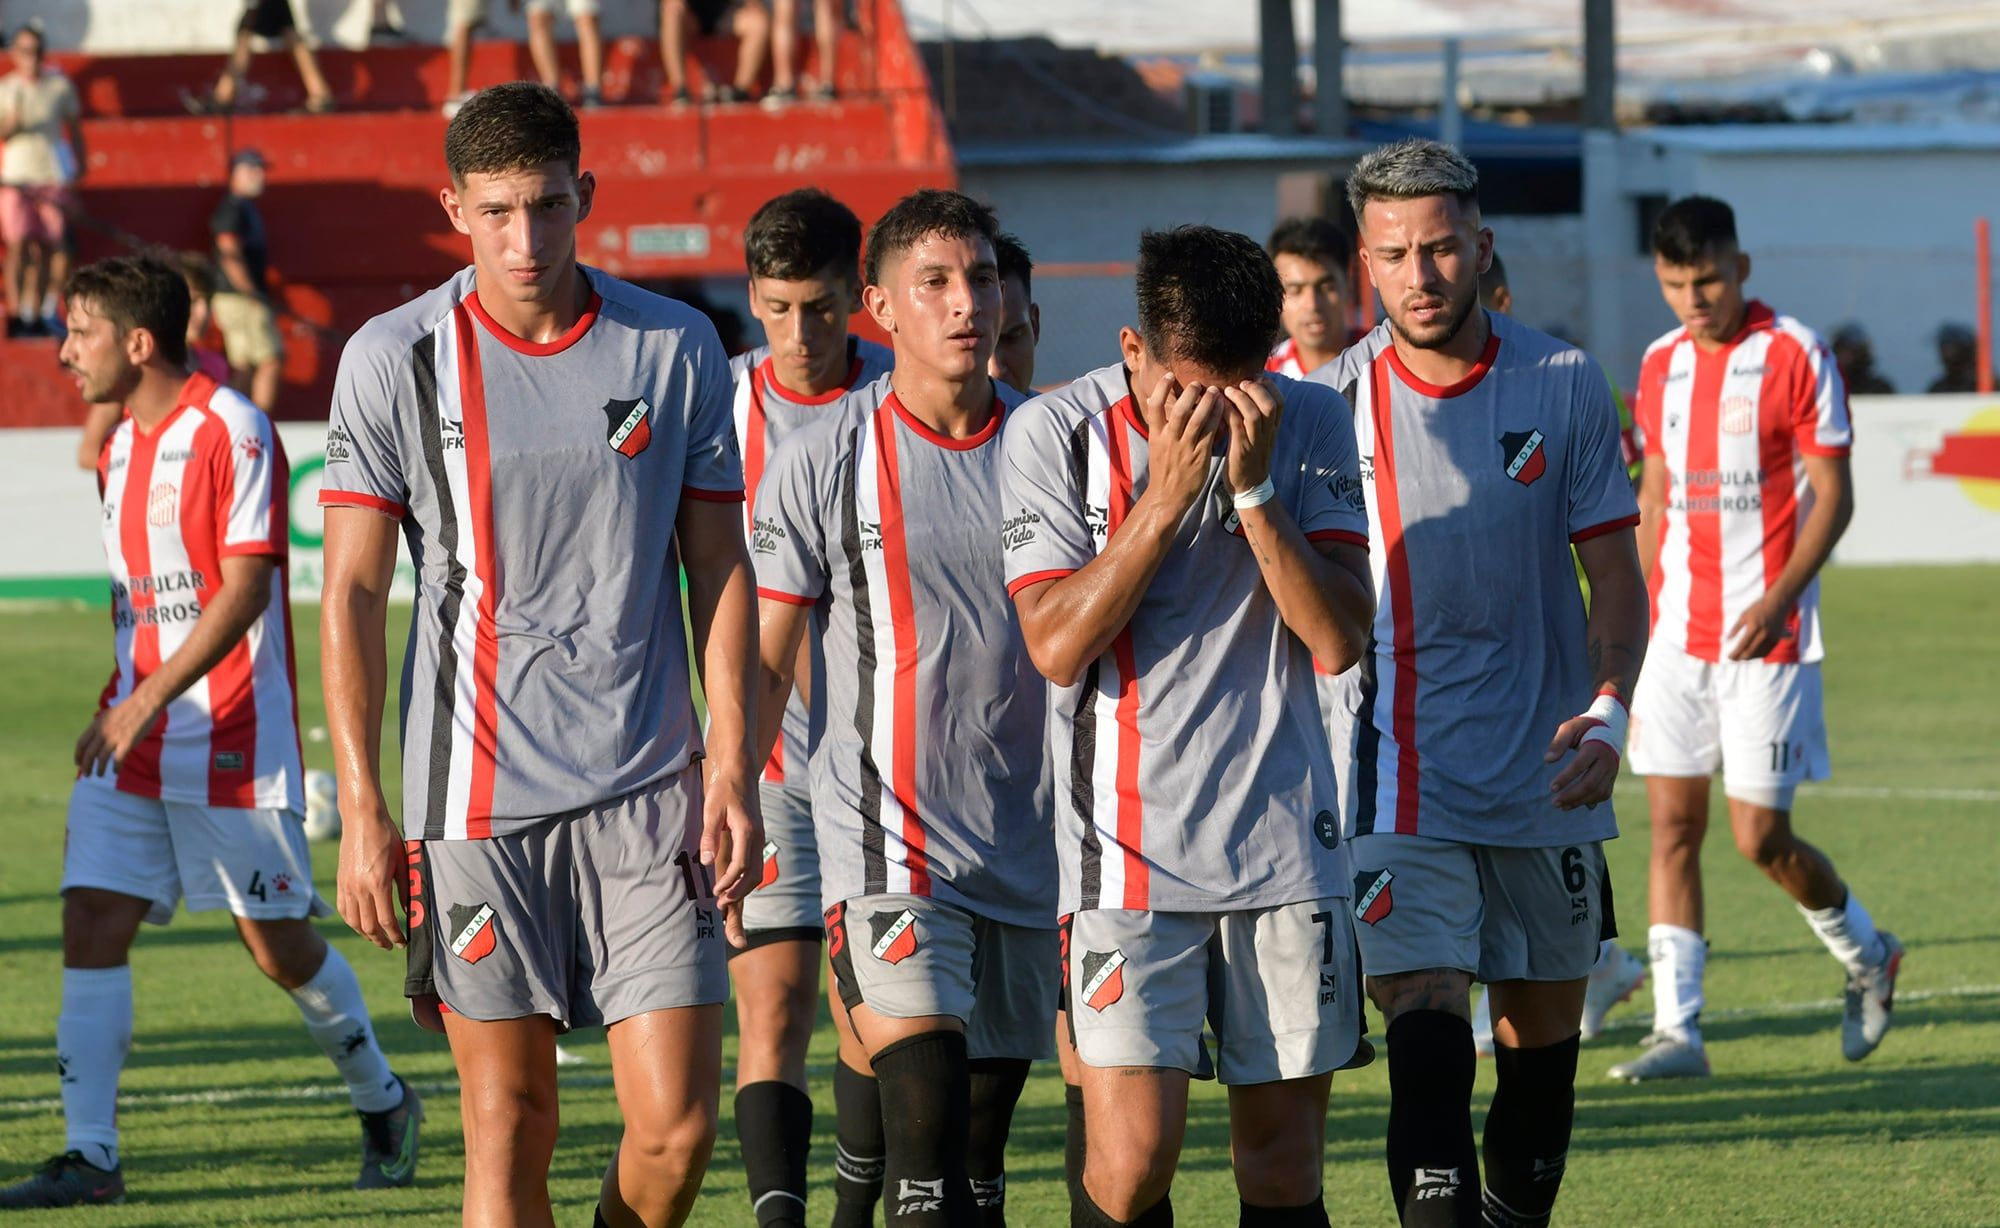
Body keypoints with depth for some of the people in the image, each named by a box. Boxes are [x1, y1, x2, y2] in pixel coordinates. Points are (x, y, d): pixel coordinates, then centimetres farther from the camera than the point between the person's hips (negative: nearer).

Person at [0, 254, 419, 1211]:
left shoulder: (233, 434, -13)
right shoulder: (119, 447, 13)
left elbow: (244, 589, -19)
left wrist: (153, 697, -25)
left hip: (233, 742, -7)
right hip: (130, 744, 7)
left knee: (279, 945, 3)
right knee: (90, 925, -7)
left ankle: (383, 1105, 26)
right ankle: (89, 1157, -8)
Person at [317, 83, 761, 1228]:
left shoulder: (678, 348, 4)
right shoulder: (393, 360, -1)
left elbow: (721, 568, 10)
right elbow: (353, 594, 1)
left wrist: (734, 768, 2)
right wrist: (361, 807, -5)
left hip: (648, 790, 1)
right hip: (475, 799, -1)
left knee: (676, 1128, -5)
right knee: (509, 1129, 0)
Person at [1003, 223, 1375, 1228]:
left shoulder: (1308, 423, 1)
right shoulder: (1053, 432, -3)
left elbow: (1338, 639, -5)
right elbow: (1057, 645, -11)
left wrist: (1253, 488, -15)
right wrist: (1167, 494, -16)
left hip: (1286, 842, 2)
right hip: (1130, 845, -2)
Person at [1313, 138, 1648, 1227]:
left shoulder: (1564, 387, 1)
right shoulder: (1332, 400, -2)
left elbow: (1615, 574, 3)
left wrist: (1608, 711, -10)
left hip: (1546, 777, 2)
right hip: (1401, 784, -2)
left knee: (1543, 1040, 11)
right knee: (1425, 1041, -17)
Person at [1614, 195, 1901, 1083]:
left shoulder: (1795, 357, -8)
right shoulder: (1662, 366, 10)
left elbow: (1833, 497, -9)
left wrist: (1778, 601, -20)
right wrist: (1636, 625, 15)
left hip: (1767, 640, -5)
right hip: (1679, 635, 5)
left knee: (1760, 837, -4)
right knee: (1672, 825, -1)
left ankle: (1866, 955, 23)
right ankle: (1677, 1028, -1)